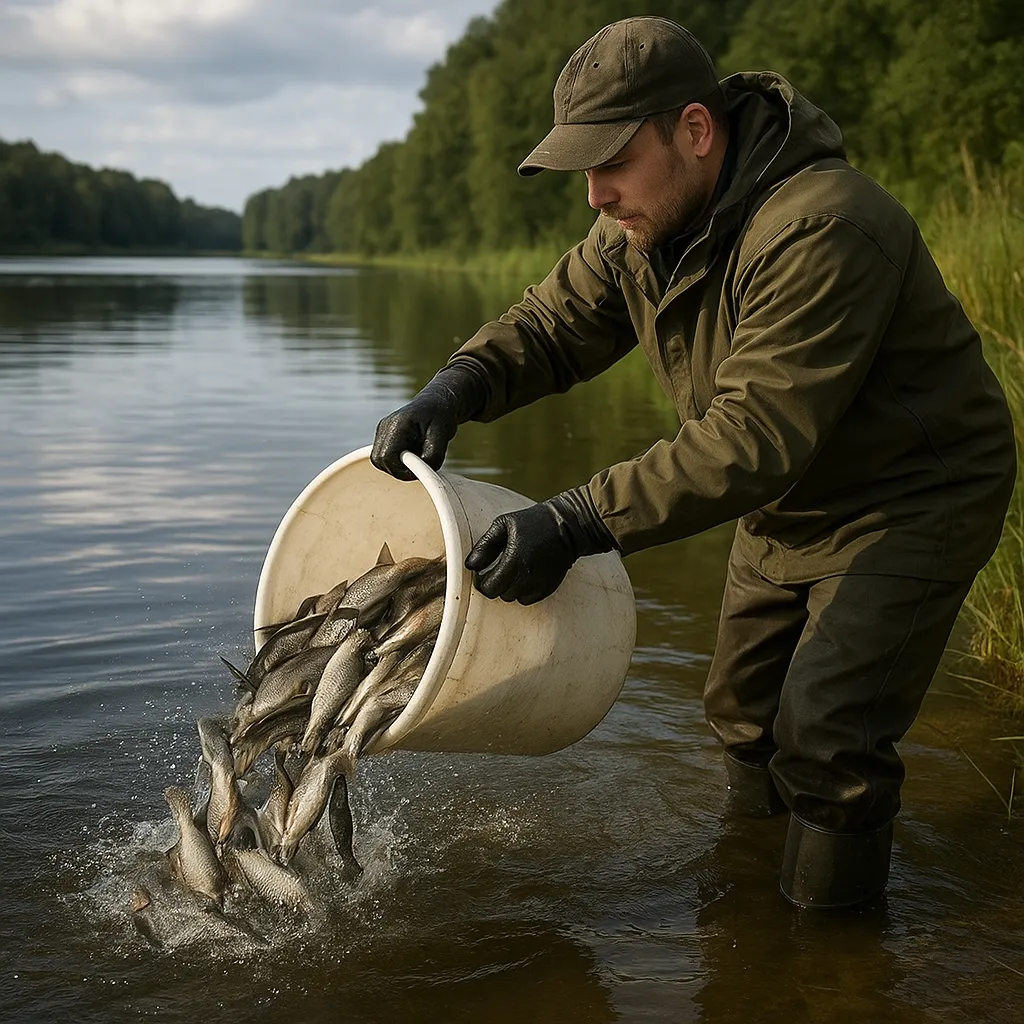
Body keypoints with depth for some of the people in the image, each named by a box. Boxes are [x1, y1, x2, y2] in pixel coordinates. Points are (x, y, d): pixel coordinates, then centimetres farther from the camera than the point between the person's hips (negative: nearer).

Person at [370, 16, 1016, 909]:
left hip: (913, 497, -9)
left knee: (824, 736, -14)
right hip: (787, 508, 9)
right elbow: (552, 324, -3)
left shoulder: (819, 231, -35)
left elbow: (754, 437, -40)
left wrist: (578, 524, -43)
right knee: (744, 712, 18)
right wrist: (454, 388, -25)